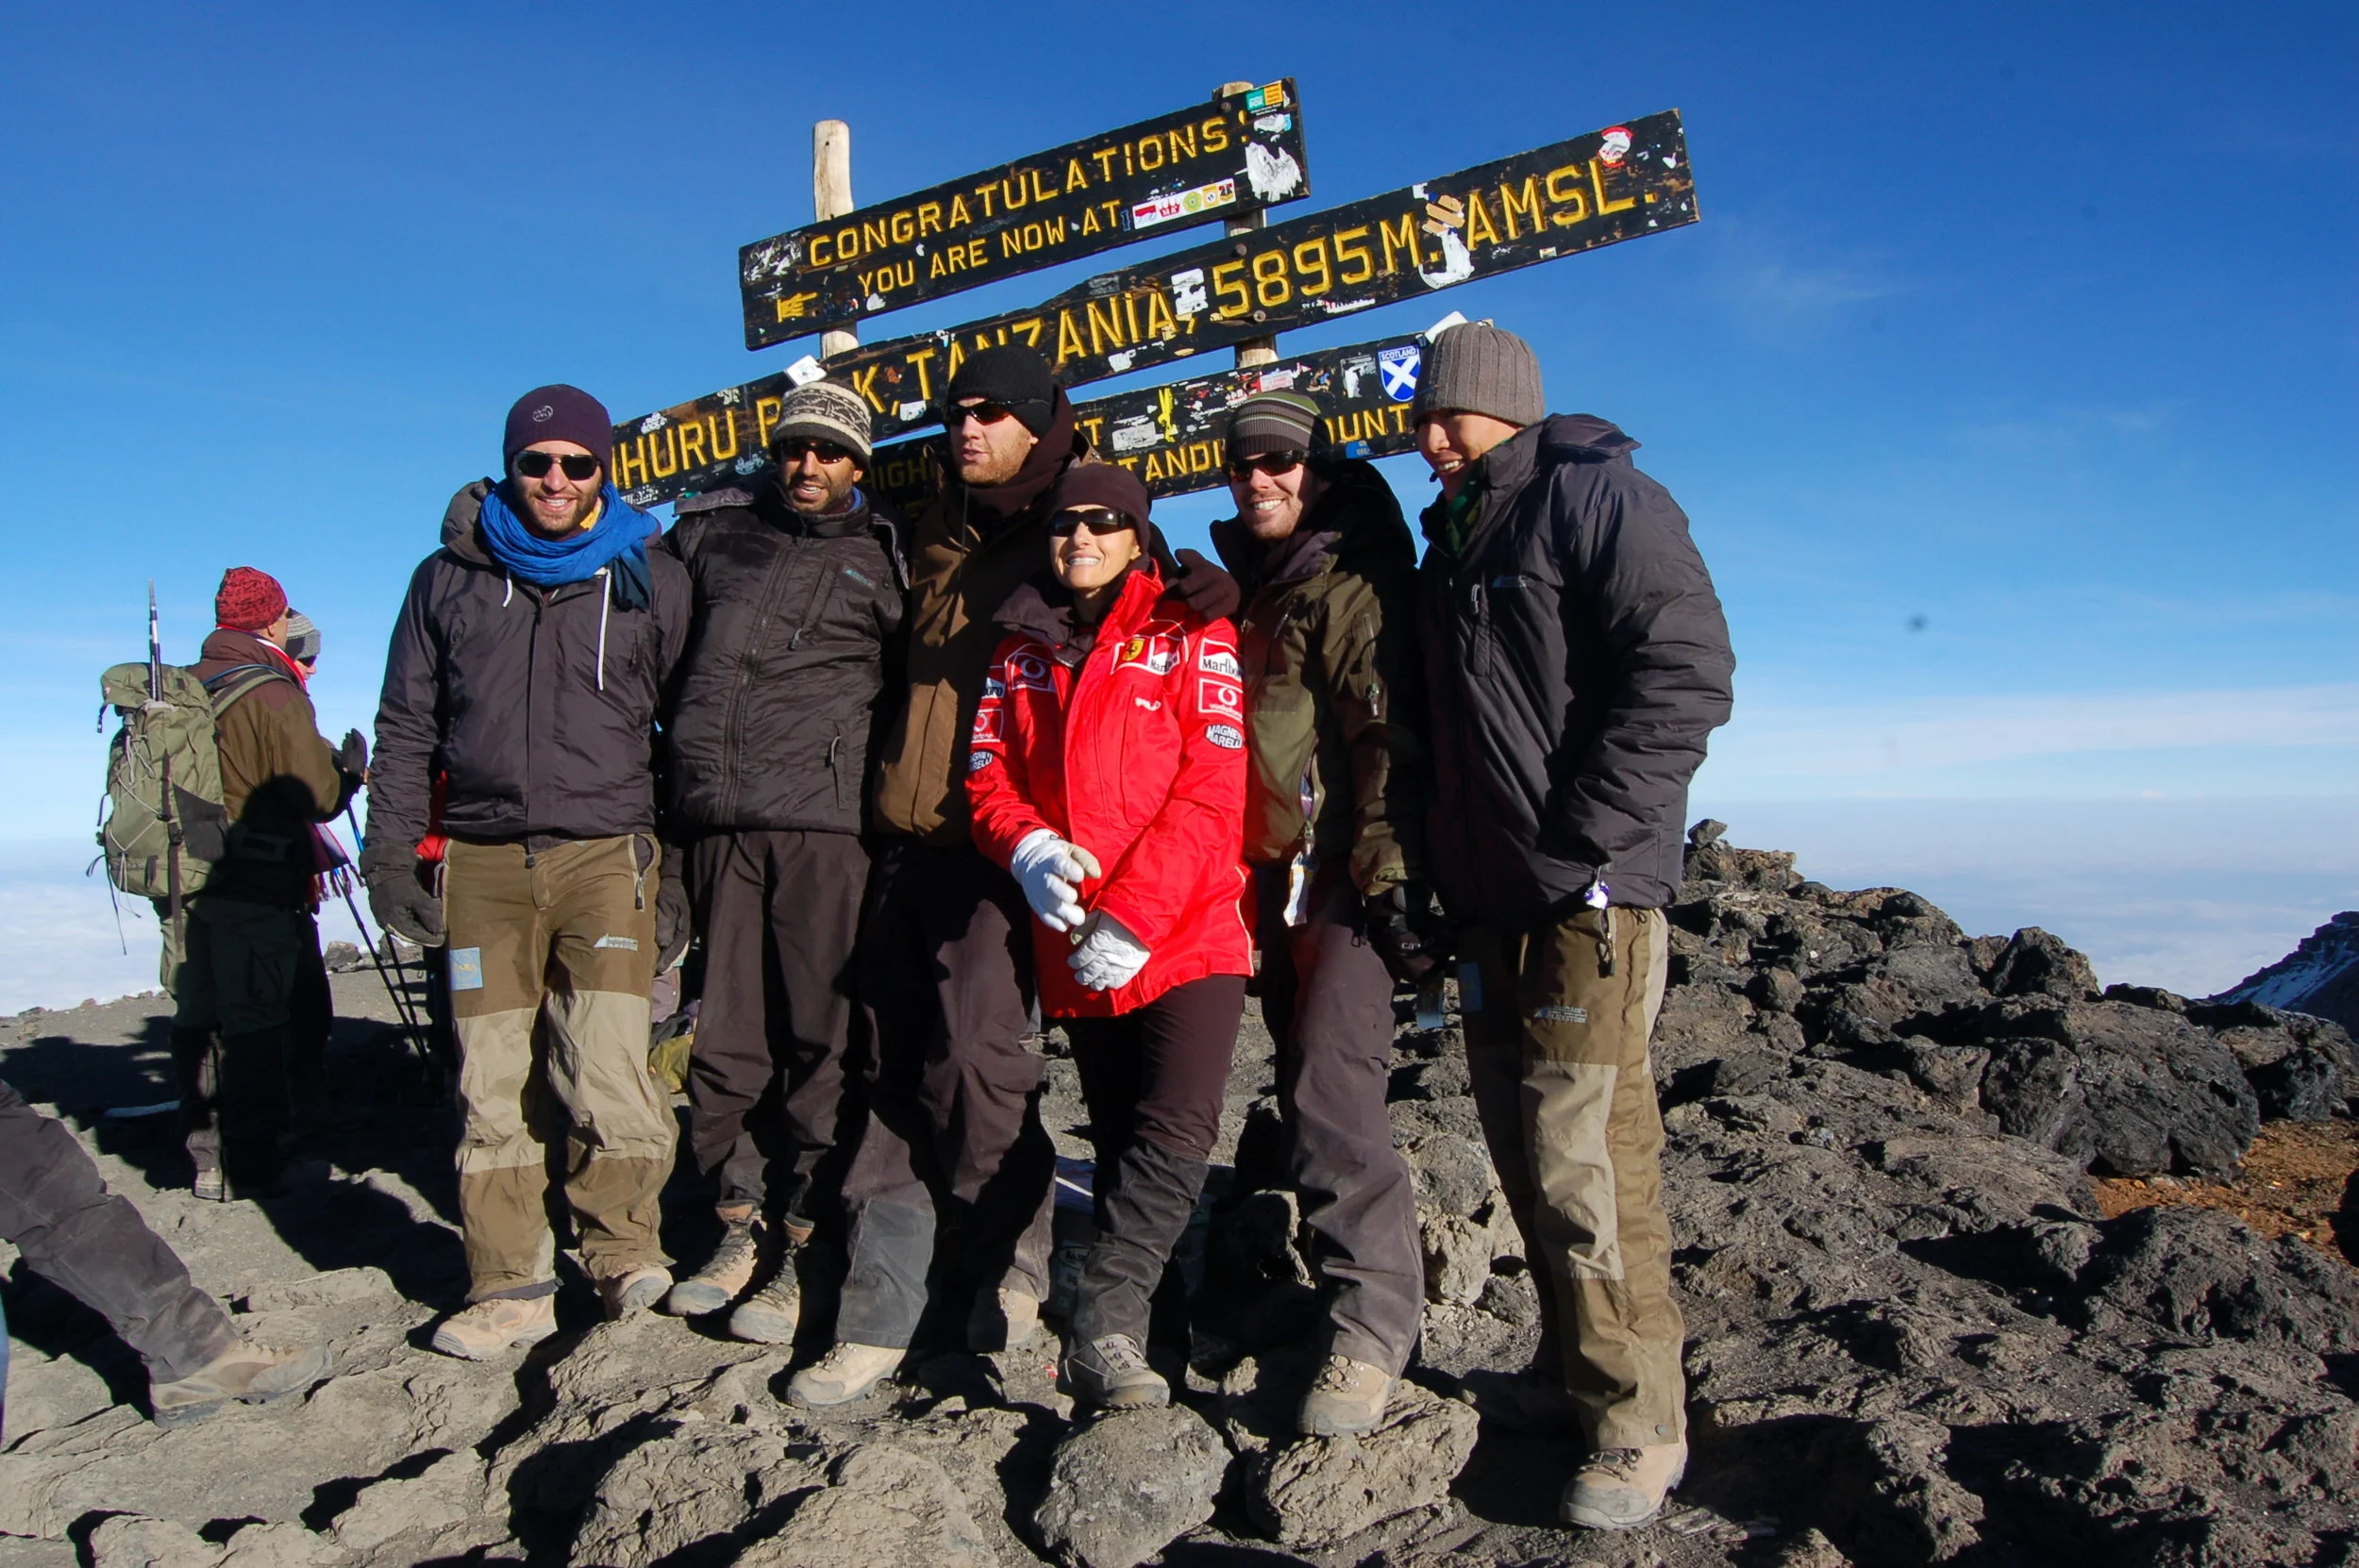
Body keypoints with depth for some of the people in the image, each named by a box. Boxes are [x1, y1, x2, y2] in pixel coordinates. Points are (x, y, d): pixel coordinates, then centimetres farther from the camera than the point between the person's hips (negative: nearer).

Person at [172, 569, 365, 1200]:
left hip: (189, 880, 7)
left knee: (199, 1021, 12)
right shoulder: (273, 695, -12)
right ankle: (248, 1166, 4)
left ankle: (207, 1156, 20)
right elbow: (319, 794, -14)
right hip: (256, 888, -6)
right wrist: (351, 769, 5)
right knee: (256, 1024, 0)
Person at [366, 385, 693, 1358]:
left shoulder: (652, 582, 8)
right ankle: (510, 1288, 13)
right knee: (490, 1087, 2)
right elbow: (405, 727, 17)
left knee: (609, 1077, -13)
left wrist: (681, 872, 3)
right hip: (481, 861, 3)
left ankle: (624, 1250, 8)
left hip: (606, 853, -2)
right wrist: (389, 850, 8)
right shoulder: (449, 578, 13)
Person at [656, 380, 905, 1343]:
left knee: (821, 1035, -5)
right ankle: (736, 1229, 19)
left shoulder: (885, 559, 13)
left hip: (823, 820, -3)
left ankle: (797, 1253, 4)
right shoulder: (710, 533, 19)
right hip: (717, 820, 3)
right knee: (722, 1032, 6)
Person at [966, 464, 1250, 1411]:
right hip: (1072, 944, 4)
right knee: (1117, 1141, 13)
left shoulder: (1191, 638, 0)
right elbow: (987, 775, 9)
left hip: (1186, 935, -4)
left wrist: (1134, 913, -17)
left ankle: (1102, 1326, -14)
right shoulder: (1020, 650, 14)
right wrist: (1027, 848, -13)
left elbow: (1212, 791, -10)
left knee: (1177, 1127, -20)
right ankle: (1116, 1332, 22)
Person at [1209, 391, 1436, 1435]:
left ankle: (1370, 1328, -8)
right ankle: (1348, 1276, 28)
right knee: (1305, 1089, 13)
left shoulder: (1354, 584, -8)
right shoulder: (1241, 589, 18)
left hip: (1347, 876, -8)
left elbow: (1392, 740, -17)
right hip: (1274, 875, 9)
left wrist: (1393, 877, -23)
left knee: (1329, 1093, -16)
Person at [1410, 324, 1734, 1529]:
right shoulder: (1454, 540, 20)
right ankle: (1570, 1370, 29)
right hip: (1491, 905, 8)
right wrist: (1446, 868, 15)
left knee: (1583, 1159, -8)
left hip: (1587, 900, -8)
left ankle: (1637, 1424, 5)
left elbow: (1687, 673, -16)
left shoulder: (1597, 498, -6)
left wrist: (1585, 841, -19)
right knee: (1523, 1150, 13)